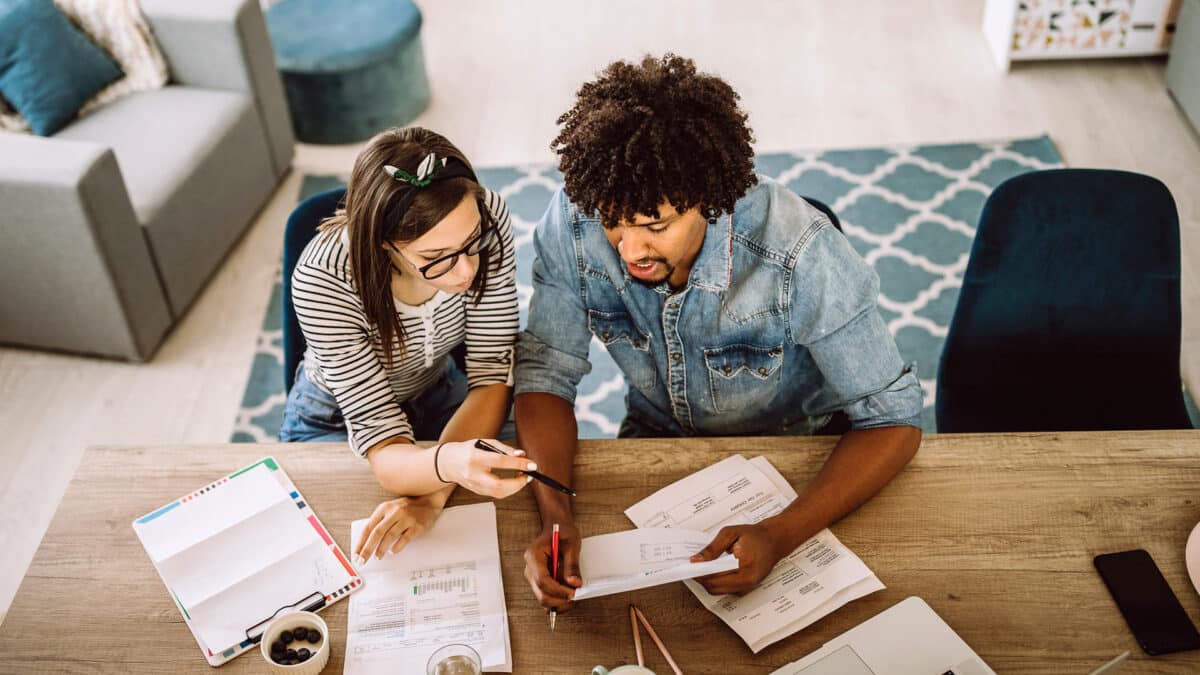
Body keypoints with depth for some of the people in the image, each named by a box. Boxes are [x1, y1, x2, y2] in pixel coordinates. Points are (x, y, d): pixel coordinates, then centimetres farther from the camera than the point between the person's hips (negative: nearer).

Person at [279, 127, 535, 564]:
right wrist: (447, 464, -60)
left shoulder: (486, 219, -29)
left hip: (438, 395, 3)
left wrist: (432, 495, -35)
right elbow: (379, 440, -36)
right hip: (337, 421, -2)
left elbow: (493, 373, -23)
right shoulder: (323, 280, -36)